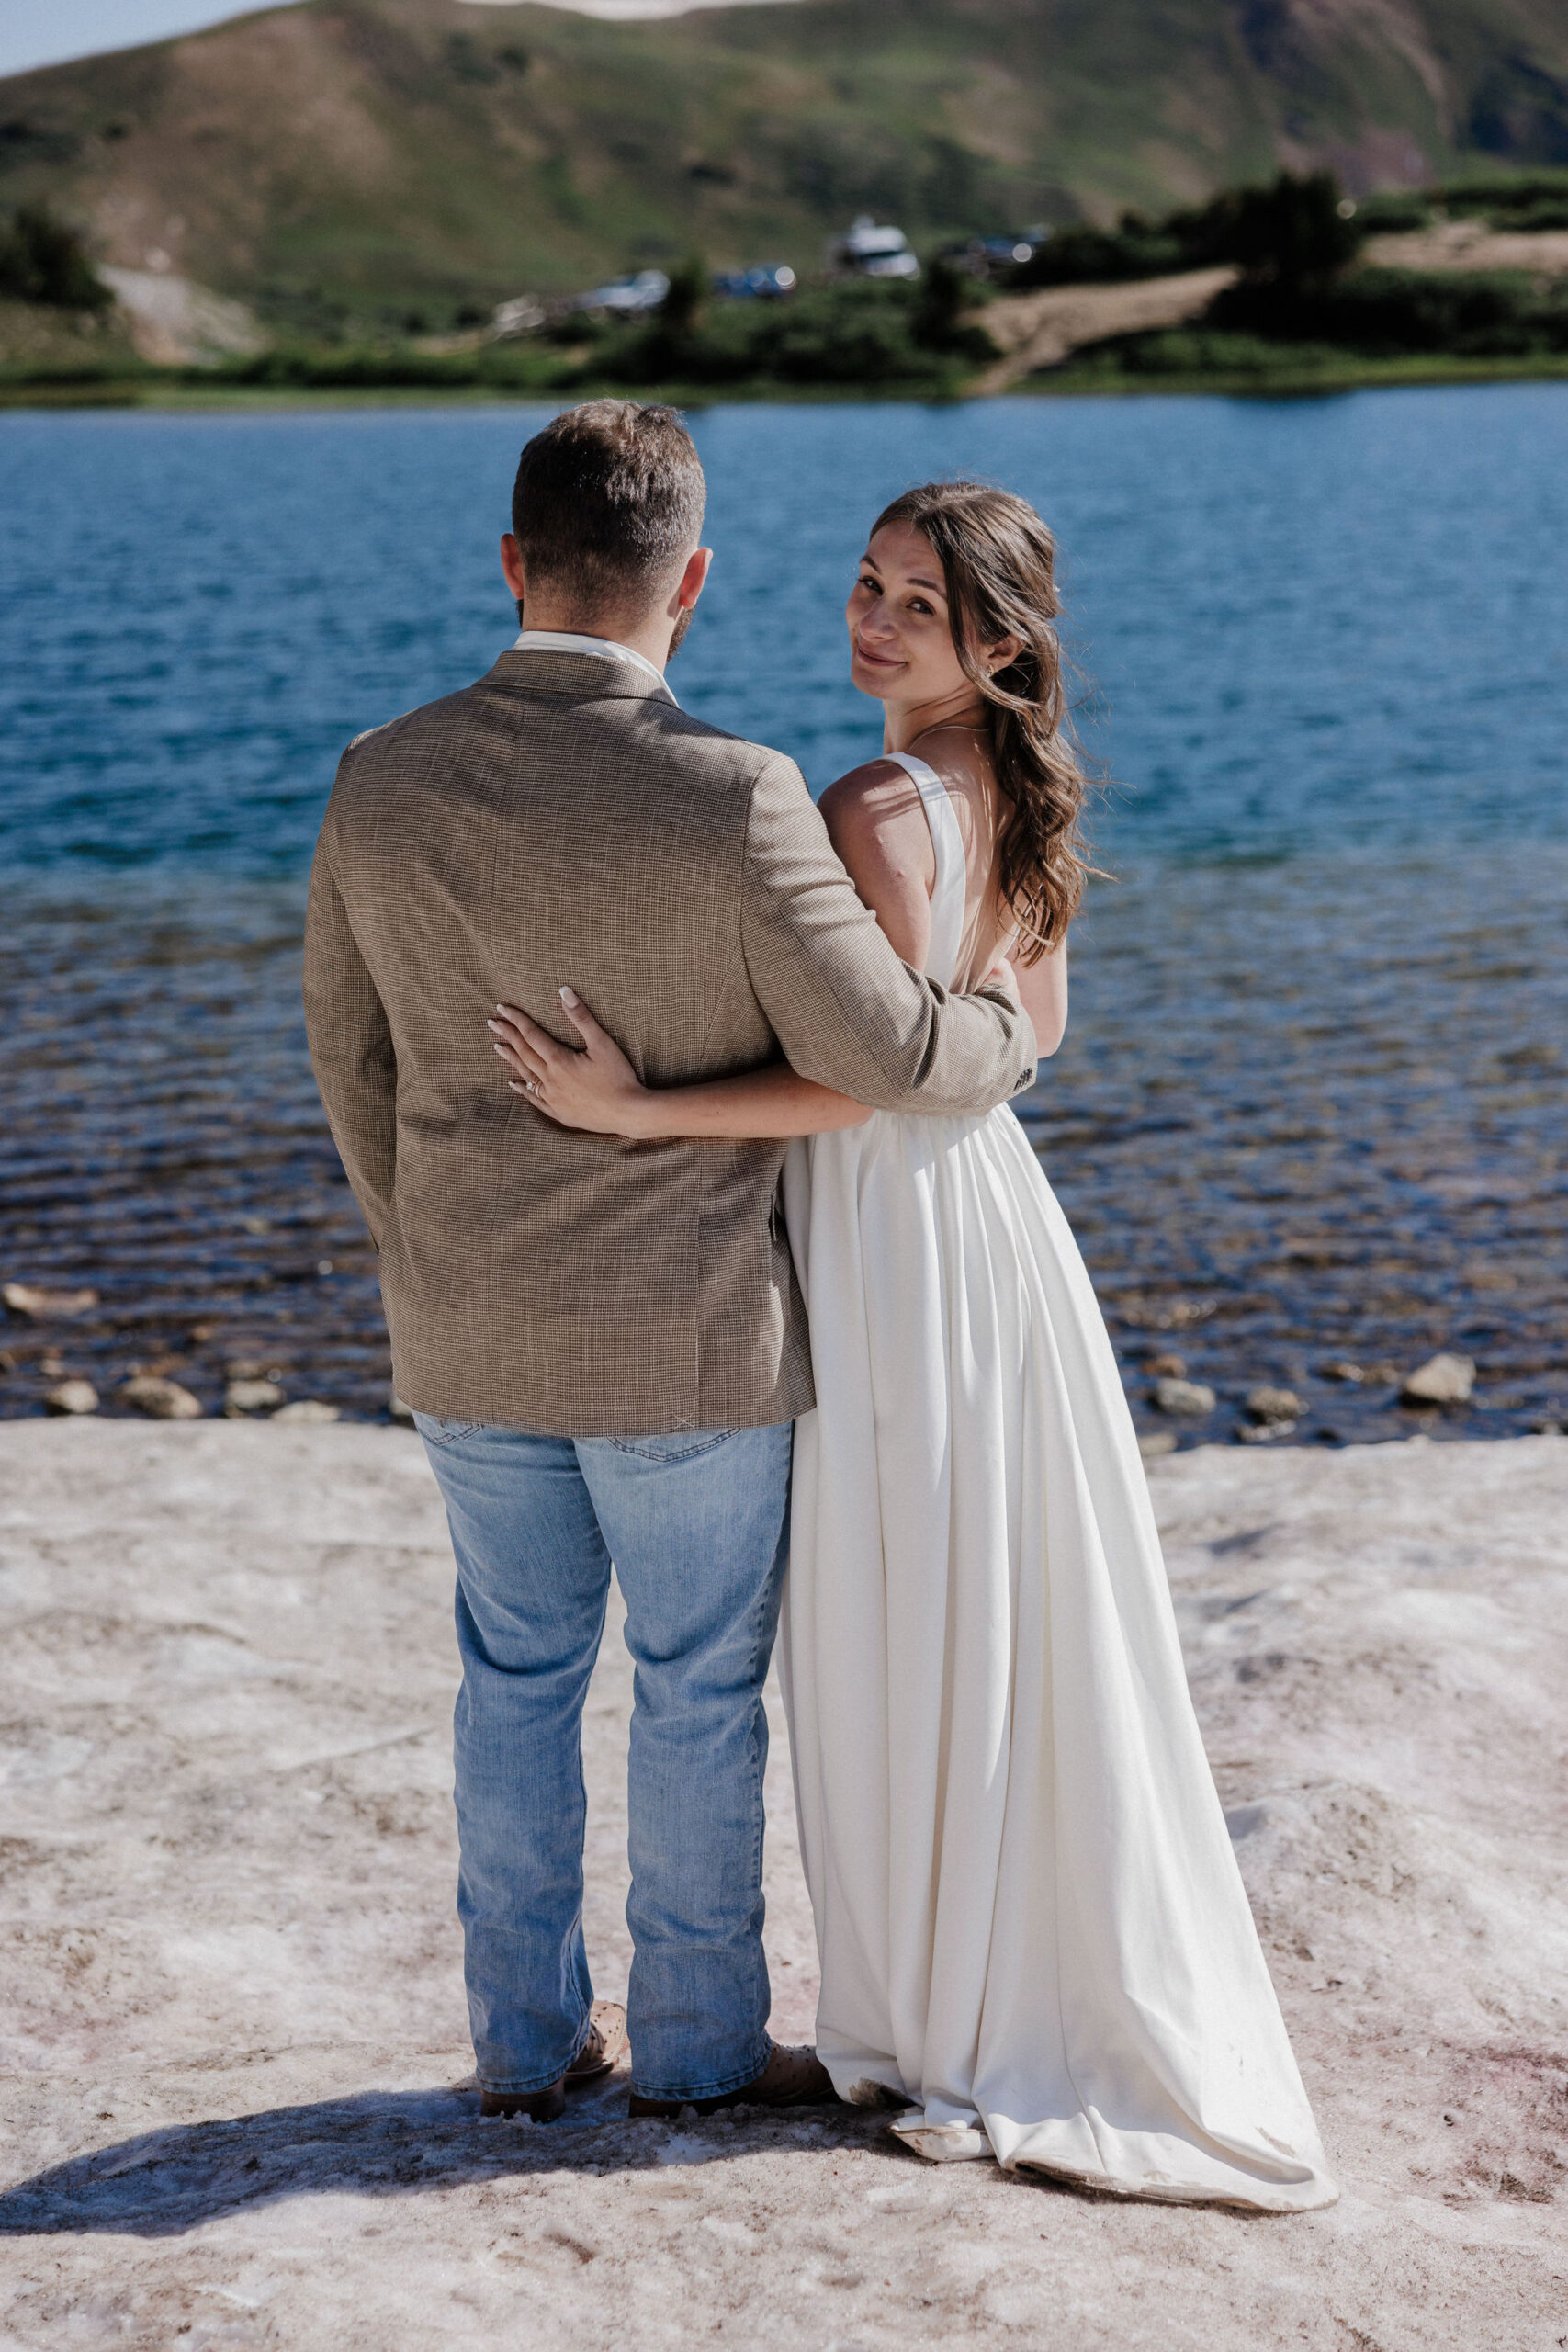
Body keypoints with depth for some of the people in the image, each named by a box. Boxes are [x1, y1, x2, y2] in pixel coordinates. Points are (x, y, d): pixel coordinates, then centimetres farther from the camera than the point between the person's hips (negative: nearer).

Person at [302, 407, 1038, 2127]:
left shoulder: (381, 781, -6)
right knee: (702, 1685, 13)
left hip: (469, 1337, 4)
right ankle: (697, 2044, 26)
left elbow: (353, 1058, 4)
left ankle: (527, 2036, 29)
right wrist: (1009, 1033, 5)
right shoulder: (731, 800, -21)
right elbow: (882, 1053, -18)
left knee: (518, 1674, 19)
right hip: (685, 1340, -4)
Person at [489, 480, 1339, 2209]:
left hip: (899, 1236, -9)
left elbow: (856, 1083, -23)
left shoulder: (878, 807, -20)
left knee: (908, 1638, 5)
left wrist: (632, 1111, -25)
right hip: (984, 1188, 9)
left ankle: (960, 2034, 19)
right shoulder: (1015, 789, 7)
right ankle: (1081, 1991, 30)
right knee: (1009, 1625, 17)